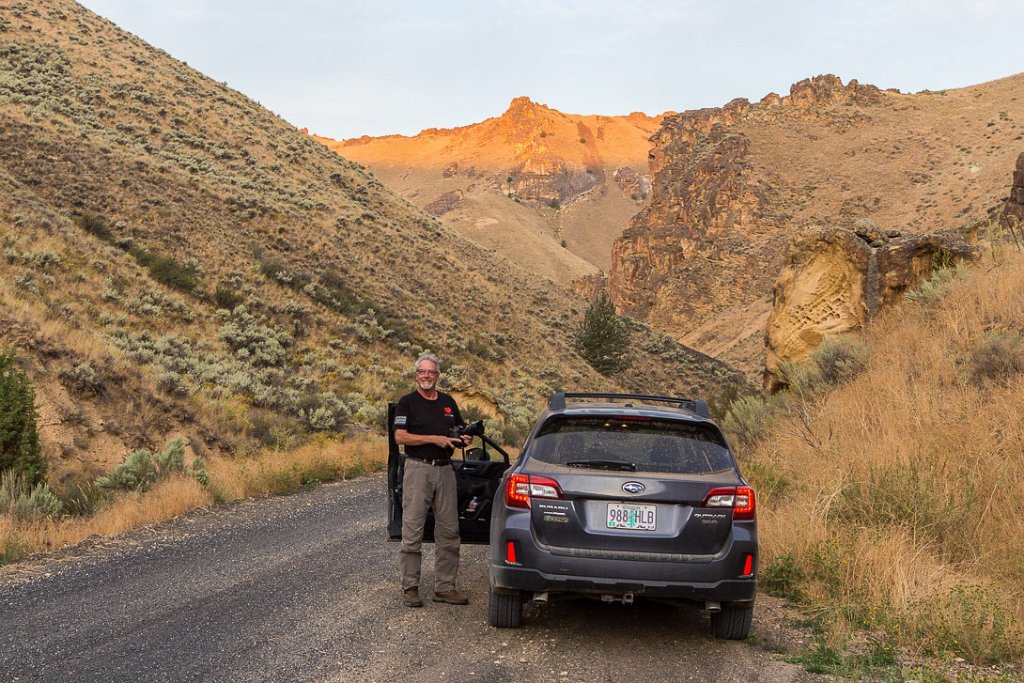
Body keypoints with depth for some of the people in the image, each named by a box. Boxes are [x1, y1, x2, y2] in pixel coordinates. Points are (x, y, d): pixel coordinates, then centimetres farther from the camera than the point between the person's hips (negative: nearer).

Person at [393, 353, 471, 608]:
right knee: (412, 531, -4)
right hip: (418, 469, -5)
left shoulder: (448, 402, 15)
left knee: (448, 532, 5)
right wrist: (434, 439, -17)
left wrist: (465, 438, 2)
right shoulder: (407, 402, -1)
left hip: (445, 469, 5)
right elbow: (400, 437, -11)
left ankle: (444, 587, 12)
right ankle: (410, 587, 2)